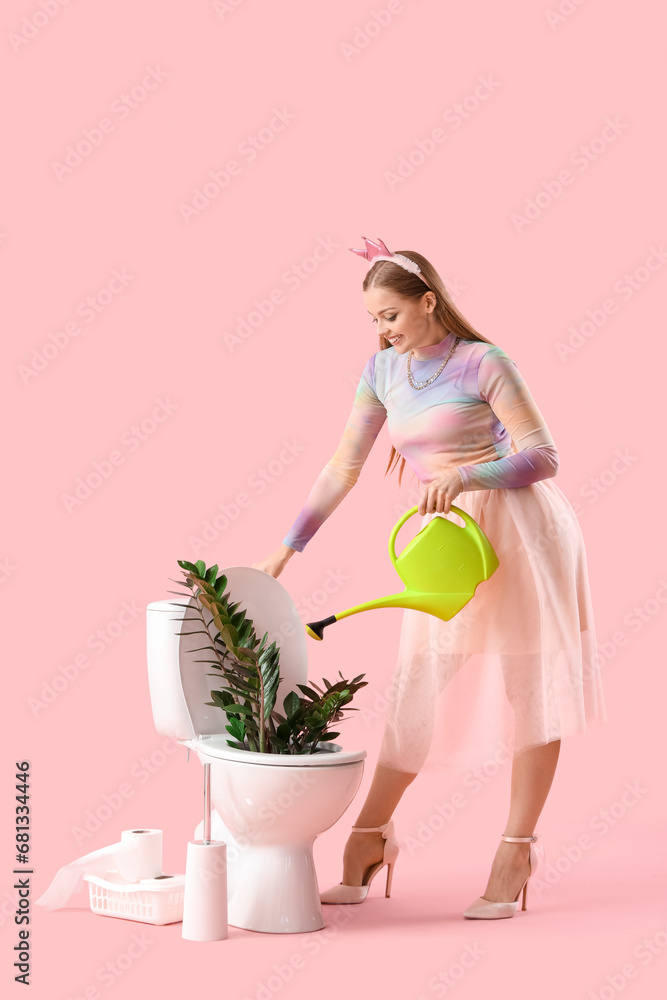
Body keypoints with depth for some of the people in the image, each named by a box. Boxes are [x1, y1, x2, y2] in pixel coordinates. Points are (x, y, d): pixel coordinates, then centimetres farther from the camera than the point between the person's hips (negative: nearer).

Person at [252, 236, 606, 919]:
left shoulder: (482, 363, -9)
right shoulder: (383, 371, 7)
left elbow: (542, 457, -11)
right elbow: (343, 467, 9)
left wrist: (467, 476, -26)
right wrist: (286, 549, 6)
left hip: (518, 527, -5)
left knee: (532, 683, -2)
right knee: (419, 689, 6)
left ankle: (516, 849, 5)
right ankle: (369, 836, 14)